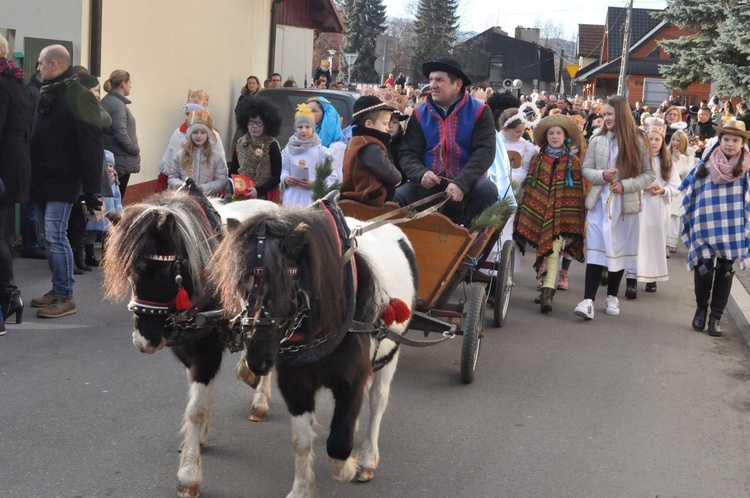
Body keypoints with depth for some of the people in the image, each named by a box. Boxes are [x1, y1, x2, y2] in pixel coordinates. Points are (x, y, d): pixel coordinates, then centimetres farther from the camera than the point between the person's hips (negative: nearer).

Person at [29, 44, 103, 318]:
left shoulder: (79, 97, -14)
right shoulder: (46, 95, 13)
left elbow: (91, 147, -17)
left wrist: (91, 189, -20)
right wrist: (33, 177, 15)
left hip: (62, 182, -9)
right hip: (42, 179, 9)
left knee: (54, 236, -10)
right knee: (47, 236, 12)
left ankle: (65, 298, -3)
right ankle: (57, 290, 22)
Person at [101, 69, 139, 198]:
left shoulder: (105, 101, 12)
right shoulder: (118, 105, -16)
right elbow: (121, 134, -23)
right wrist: (136, 149, -8)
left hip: (109, 159, 9)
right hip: (122, 162, -9)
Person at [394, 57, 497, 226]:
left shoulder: (479, 112, -2)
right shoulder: (420, 114, 6)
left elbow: (485, 151, -12)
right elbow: (408, 153, 2)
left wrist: (461, 183, -27)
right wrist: (421, 174, -22)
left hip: (467, 185, -1)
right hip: (429, 185, 1)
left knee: (487, 189, -32)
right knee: (397, 197, -24)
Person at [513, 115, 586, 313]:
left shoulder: (573, 162, 3)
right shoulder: (537, 160, 8)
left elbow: (577, 191, 3)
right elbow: (529, 188, 8)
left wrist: (574, 220, -1)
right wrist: (526, 213, 3)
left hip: (561, 214, -2)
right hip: (539, 212, 2)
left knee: (553, 251, -11)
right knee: (545, 250, 7)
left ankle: (547, 291, -19)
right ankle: (547, 287, 20)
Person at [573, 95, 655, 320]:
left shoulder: (639, 141, -2)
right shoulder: (597, 140, 2)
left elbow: (649, 175, 0)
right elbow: (586, 169, 6)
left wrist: (625, 185, -13)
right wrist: (601, 175, -14)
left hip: (626, 204, 0)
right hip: (599, 202, 0)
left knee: (620, 250, 10)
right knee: (595, 251, -7)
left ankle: (612, 296, 25)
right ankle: (588, 300, -11)